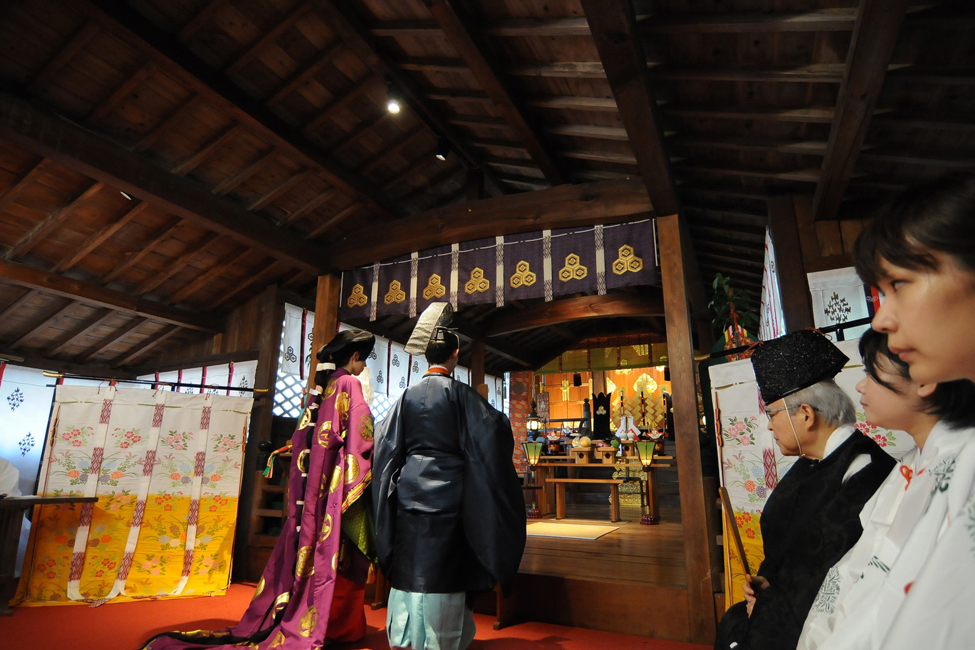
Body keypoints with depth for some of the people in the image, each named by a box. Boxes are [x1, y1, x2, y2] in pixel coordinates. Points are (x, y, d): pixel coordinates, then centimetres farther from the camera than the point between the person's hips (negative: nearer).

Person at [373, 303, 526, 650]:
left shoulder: (408, 394, 3)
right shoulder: (459, 393, -10)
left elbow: (386, 441, 7)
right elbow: (493, 430, -13)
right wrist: (503, 421, 6)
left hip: (409, 489, 5)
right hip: (448, 489, -5)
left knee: (410, 564, 16)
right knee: (441, 569, 6)